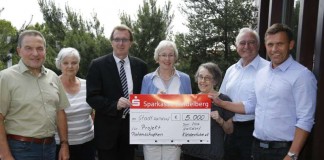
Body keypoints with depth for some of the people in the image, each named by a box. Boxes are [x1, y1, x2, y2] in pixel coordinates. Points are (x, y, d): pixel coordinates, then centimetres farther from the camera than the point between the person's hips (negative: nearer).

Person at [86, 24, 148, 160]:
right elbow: (92, 97, -9)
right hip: (107, 129, -3)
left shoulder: (140, 65, 5)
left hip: (131, 126, 3)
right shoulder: (98, 65, -5)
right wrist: (114, 104, -24)